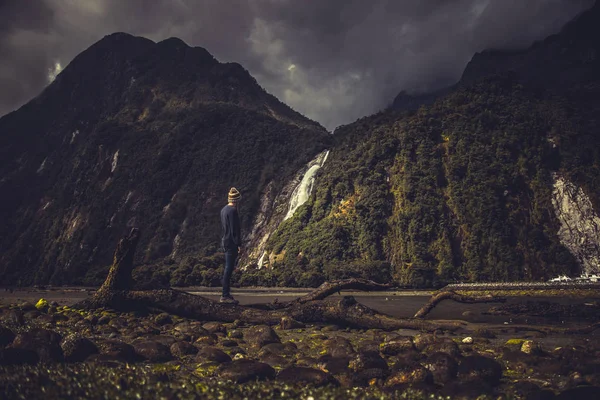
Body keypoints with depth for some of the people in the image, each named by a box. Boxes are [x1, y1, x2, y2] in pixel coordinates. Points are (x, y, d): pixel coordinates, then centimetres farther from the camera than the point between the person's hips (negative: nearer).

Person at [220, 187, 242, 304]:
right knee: (229, 269, -5)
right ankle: (225, 296, 0)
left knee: (228, 268, 16)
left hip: (225, 242, 10)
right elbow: (234, 229, -20)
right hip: (231, 243, -10)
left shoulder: (224, 209, 12)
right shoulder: (233, 211, -17)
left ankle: (226, 293, 23)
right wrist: (238, 244, -17)